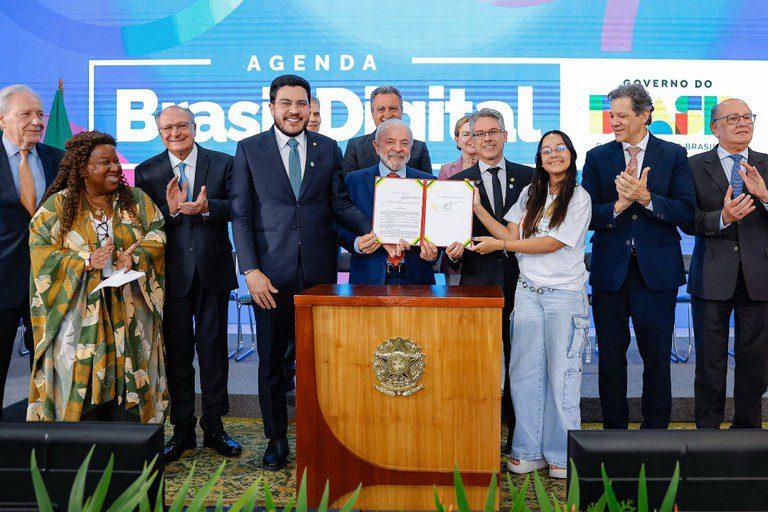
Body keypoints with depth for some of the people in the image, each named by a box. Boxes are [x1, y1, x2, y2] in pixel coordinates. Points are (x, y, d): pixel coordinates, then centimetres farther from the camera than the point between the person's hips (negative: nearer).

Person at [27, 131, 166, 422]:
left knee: (128, 383, 3)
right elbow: (41, 251, -3)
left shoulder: (137, 201, 9)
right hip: (78, 310, -1)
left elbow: (156, 235, 1)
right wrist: (86, 261, -18)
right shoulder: (58, 206, 3)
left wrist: (134, 257, -19)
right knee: (82, 385, 0)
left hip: (129, 309, 2)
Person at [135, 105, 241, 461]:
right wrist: (171, 210, -22)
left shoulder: (223, 163, 3)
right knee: (177, 352, 9)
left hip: (213, 270, 0)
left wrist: (206, 207, -25)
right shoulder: (147, 172, 4)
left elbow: (236, 206, -8)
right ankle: (182, 429, 23)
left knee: (213, 349, 8)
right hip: (171, 273, 1)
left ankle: (214, 428, 22)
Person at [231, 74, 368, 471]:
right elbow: (241, 215, 0)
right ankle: (276, 439, 26)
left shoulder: (328, 149, 8)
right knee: (271, 360, 9)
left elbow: (340, 204, 6)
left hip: (319, 271, 1)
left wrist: (374, 229, -12)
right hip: (271, 273, -1)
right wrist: (251, 270, -9)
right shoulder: (249, 150, 3)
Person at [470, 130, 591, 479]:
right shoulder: (530, 194, 12)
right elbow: (511, 235, 8)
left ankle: (561, 456, 15)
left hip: (564, 296, -4)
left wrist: (498, 245, -9)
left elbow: (552, 243, -11)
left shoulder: (580, 198, -4)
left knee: (561, 375, 0)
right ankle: (528, 451, 17)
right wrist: (477, 208, 3)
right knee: (524, 373, 5)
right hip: (528, 293, 4)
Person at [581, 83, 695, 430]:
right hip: (610, 271, 1)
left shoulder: (674, 155, 3)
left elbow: (686, 211, -7)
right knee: (610, 356, 10)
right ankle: (614, 430, 25)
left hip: (657, 271, -1)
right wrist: (620, 204, -19)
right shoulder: (597, 158, 5)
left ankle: (655, 431, 26)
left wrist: (646, 198, -20)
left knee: (657, 356, 8)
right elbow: (588, 216, -2)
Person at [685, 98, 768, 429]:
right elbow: (689, 221, -5)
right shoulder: (696, 166, 2)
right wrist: (722, 218, -22)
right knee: (709, 359, 5)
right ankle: (707, 429, 19)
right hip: (712, 276, -2)